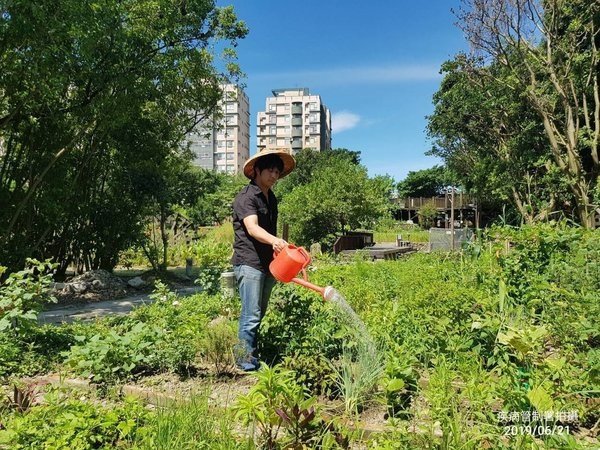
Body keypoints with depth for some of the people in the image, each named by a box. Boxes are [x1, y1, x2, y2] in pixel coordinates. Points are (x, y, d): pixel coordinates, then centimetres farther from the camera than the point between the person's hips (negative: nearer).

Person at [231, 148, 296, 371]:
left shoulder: (271, 198, 17)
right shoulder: (246, 196, -10)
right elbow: (252, 228, -25)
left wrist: (278, 250, 25)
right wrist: (274, 240, -42)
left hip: (268, 264, 8)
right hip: (249, 262, -8)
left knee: (259, 313, 13)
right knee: (251, 315, -8)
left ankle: (251, 353, 23)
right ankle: (245, 358, 2)